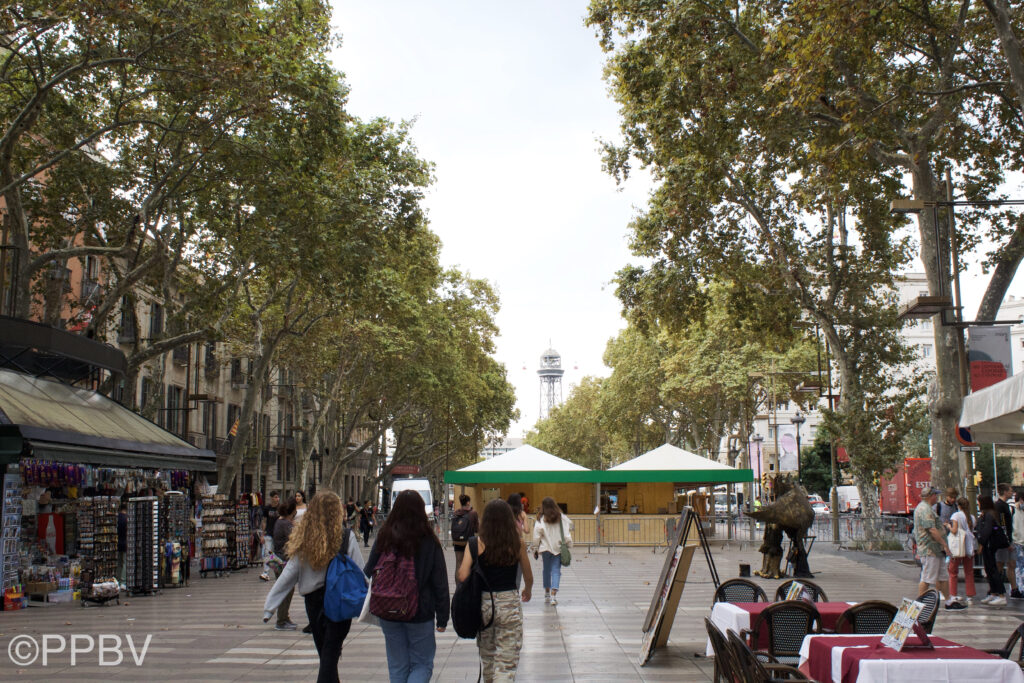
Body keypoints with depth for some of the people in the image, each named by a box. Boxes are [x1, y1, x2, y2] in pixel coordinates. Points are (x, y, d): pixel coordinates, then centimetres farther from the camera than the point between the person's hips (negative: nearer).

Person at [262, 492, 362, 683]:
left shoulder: (304, 538, -4)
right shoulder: (346, 537, -10)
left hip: (313, 602, 3)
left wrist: (270, 605, 2)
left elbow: (289, 574, -3)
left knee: (324, 651, 18)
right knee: (330, 654, 0)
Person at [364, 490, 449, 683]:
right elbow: (440, 582, -5)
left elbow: (368, 574, 4)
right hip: (420, 613, -2)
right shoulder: (429, 541, -8)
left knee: (397, 667, 15)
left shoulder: (384, 538, -3)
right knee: (422, 664, 8)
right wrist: (443, 617, 2)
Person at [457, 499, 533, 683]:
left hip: (483, 603, 1)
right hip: (510, 603, -1)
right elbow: (529, 577, 7)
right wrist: (527, 591, 29)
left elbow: (462, 576, -15)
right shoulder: (518, 543, -5)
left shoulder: (476, 543, -8)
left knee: (487, 656, 23)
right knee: (507, 661, 2)